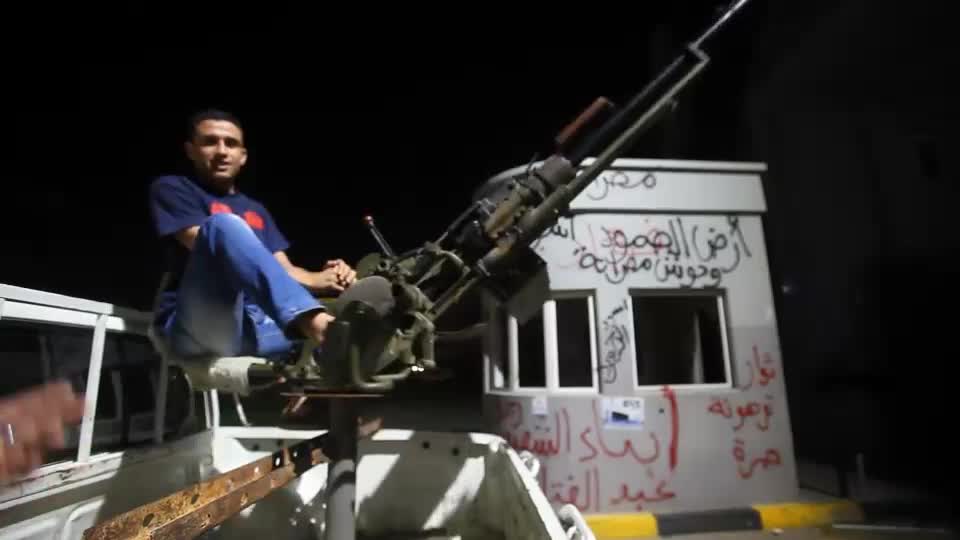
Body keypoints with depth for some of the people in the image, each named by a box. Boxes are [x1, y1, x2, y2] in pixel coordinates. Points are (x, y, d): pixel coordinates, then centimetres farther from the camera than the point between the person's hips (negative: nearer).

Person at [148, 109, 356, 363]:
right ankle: (314, 322, -49)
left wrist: (324, 279, -10)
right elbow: (215, 252, -7)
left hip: (258, 326, 5)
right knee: (223, 223, -29)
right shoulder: (172, 189, 10)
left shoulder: (256, 209, 27)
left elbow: (284, 270, 14)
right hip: (199, 326, -5)